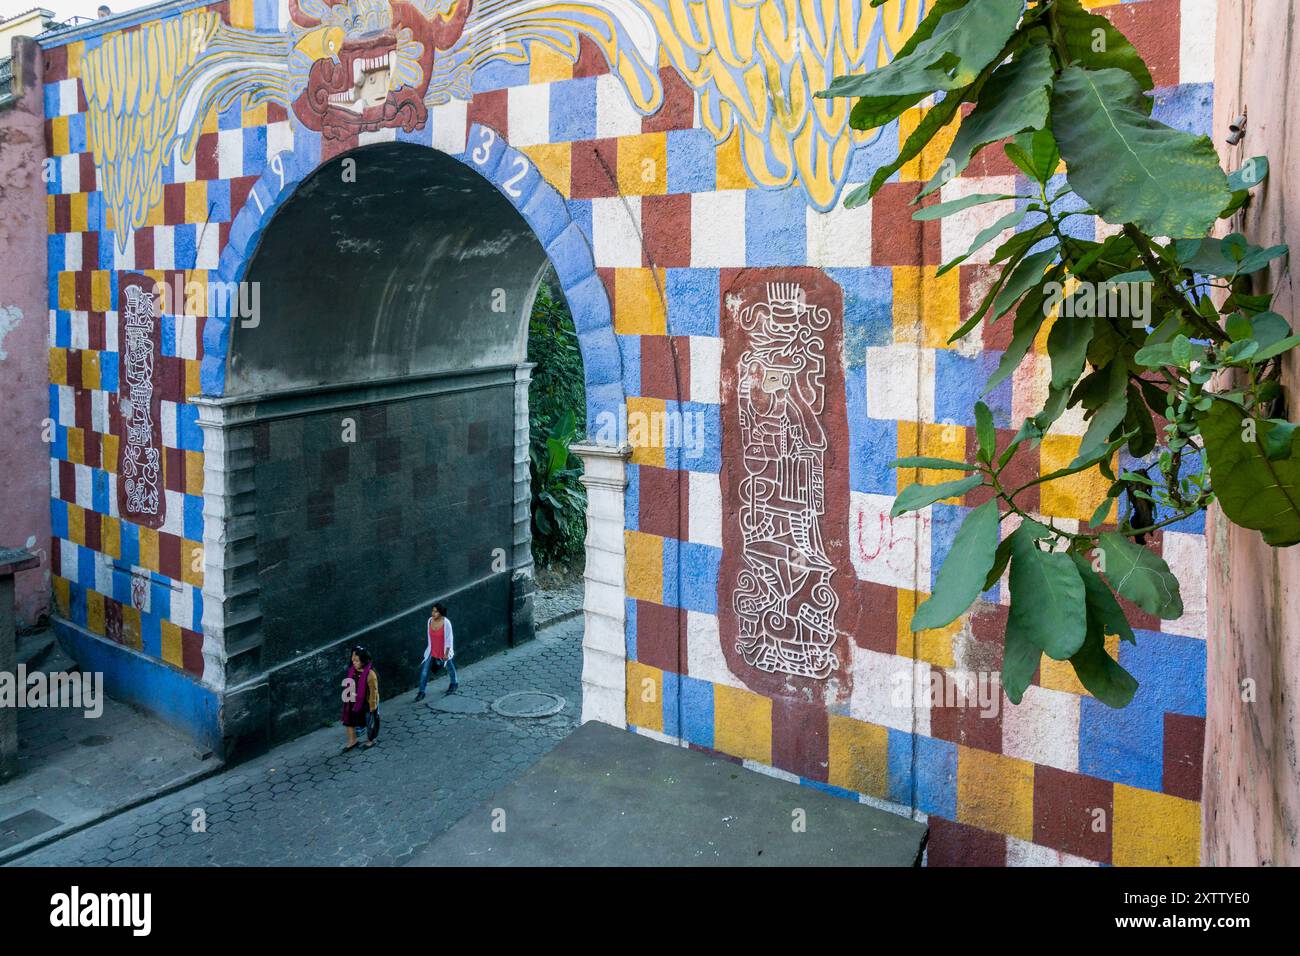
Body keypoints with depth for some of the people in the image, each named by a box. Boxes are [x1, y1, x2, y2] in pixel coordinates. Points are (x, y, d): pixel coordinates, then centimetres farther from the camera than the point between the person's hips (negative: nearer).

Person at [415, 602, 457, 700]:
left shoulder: (446, 623, -25)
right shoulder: (430, 620, -10)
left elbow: (449, 639, -18)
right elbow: (429, 635, 6)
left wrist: (446, 653, -16)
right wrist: (428, 648, 14)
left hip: (444, 651, -4)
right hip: (432, 651, 4)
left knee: (450, 667, 20)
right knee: (424, 670, -2)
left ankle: (454, 684, 46)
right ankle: (421, 692, 9)